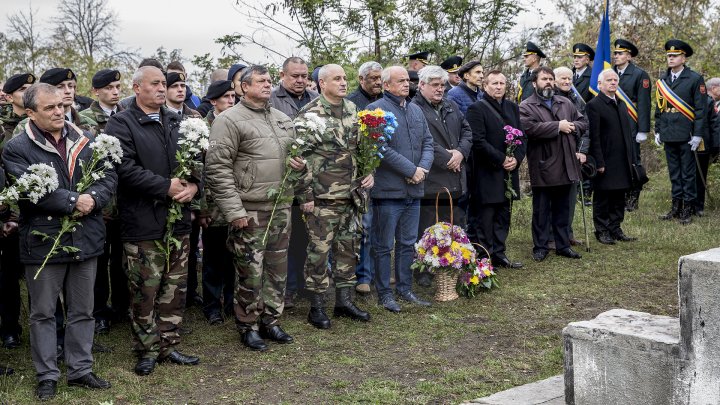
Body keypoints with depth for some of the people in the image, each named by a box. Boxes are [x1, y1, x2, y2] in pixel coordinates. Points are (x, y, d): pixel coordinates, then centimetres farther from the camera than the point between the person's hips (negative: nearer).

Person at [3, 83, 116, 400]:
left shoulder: (86, 141, 7)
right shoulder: (17, 148, -7)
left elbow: (109, 177, 1)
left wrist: (92, 199, -17)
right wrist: (73, 201, -21)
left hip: (85, 239, 4)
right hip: (43, 242, -4)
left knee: (82, 311, 13)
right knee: (43, 313, 9)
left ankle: (80, 370, 26)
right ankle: (47, 375, 21)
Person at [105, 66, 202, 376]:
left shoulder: (176, 122, 15)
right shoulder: (121, 124, -5)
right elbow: (125, 168, -17)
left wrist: (193, 184, -6)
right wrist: (166, 187, -17)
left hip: (178, 220, 6)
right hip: (143, 223, -6)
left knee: (175, 289, 11)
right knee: (144, 291, 1)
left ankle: (168, 345, 22)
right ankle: (147, 351, 14)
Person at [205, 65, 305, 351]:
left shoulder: (282, 119, 14)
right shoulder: (229, 120, -8)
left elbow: (294, 151, 28)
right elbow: (217, 168, -14)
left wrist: (300, 164, 2)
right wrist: (233, 210, -17)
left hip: (281, 207, 7)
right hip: (249, 210, -7)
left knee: (278, 268, 13)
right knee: (250, 271, 0)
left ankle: (270, 321, 27)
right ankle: (248, 326, 16)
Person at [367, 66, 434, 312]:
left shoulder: (415, 110, 15)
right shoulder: (376, 110, -10)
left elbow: (428, 141, 15)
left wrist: (423, 168, -5)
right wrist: (411, 170, -17)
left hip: (413, 190, 8)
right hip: (388, 189, -7)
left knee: (408, 243, 14)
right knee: (384, 245, 2)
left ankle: (405, 289, 25)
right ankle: (384, 293, 11)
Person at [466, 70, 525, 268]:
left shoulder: (512, 108, 14)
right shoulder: (477, 109, -8)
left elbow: (521, 137, 13)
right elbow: (478, 141, -15)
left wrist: (516, 158, -4)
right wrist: (501, 159, -16)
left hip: (508, 173, 7)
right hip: (487, 175, -7)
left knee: (503, 217, 12)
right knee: (485, 218, -3)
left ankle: (499, 254, 21)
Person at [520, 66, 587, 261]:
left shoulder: (566, 103, 14)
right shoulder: (526, 106, -5)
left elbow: (583, 122, 16)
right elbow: (530, 127, -23)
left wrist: (572, 127, -7)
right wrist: (558, 126, -16)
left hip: (566, 166, 5)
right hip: (542, 167, -5)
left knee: (563, 209, 13)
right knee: (541, 210, 4)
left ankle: (563, 245, 22)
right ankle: (540, 247, 13)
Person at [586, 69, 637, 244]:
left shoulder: (621, 104, 16)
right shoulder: (594, 105, -9)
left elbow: (627, 132, 18)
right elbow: (594, 137, -14)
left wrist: (630, 158, 12)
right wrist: (599, 162, -17)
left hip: (622, 162, 7)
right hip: (605, 162, -7)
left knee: (619, 197, 12)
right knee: (602, 198, 3)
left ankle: (615, 228, 21)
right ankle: (602, 230, 12)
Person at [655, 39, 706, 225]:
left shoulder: (695, 79, -4)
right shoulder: (662, 80, 11)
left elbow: (700, 109, -6)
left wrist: (697, 134, -11)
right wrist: (657, 131, 11)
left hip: (686, 136, -5)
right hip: (668, 136, 5)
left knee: (688, 173, 2)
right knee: (674, 173, 11)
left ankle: (688, 209, 9)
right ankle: (676, 206, 18)